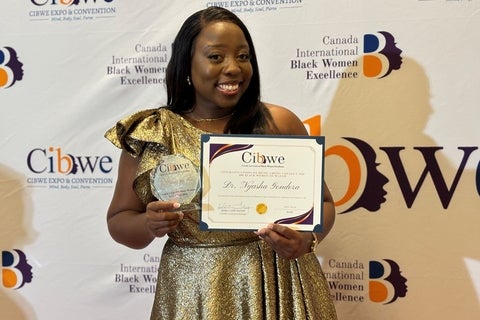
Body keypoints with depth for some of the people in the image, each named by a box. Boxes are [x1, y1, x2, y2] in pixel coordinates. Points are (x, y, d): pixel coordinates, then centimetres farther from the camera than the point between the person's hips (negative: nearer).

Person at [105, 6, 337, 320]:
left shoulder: (280, 123, -5)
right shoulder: (151, 135, -3)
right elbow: (119, 220, 3)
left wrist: (307, 238, -18)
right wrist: (148, 225, -18)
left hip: (277, 286, 0)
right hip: (192, 291, 1)